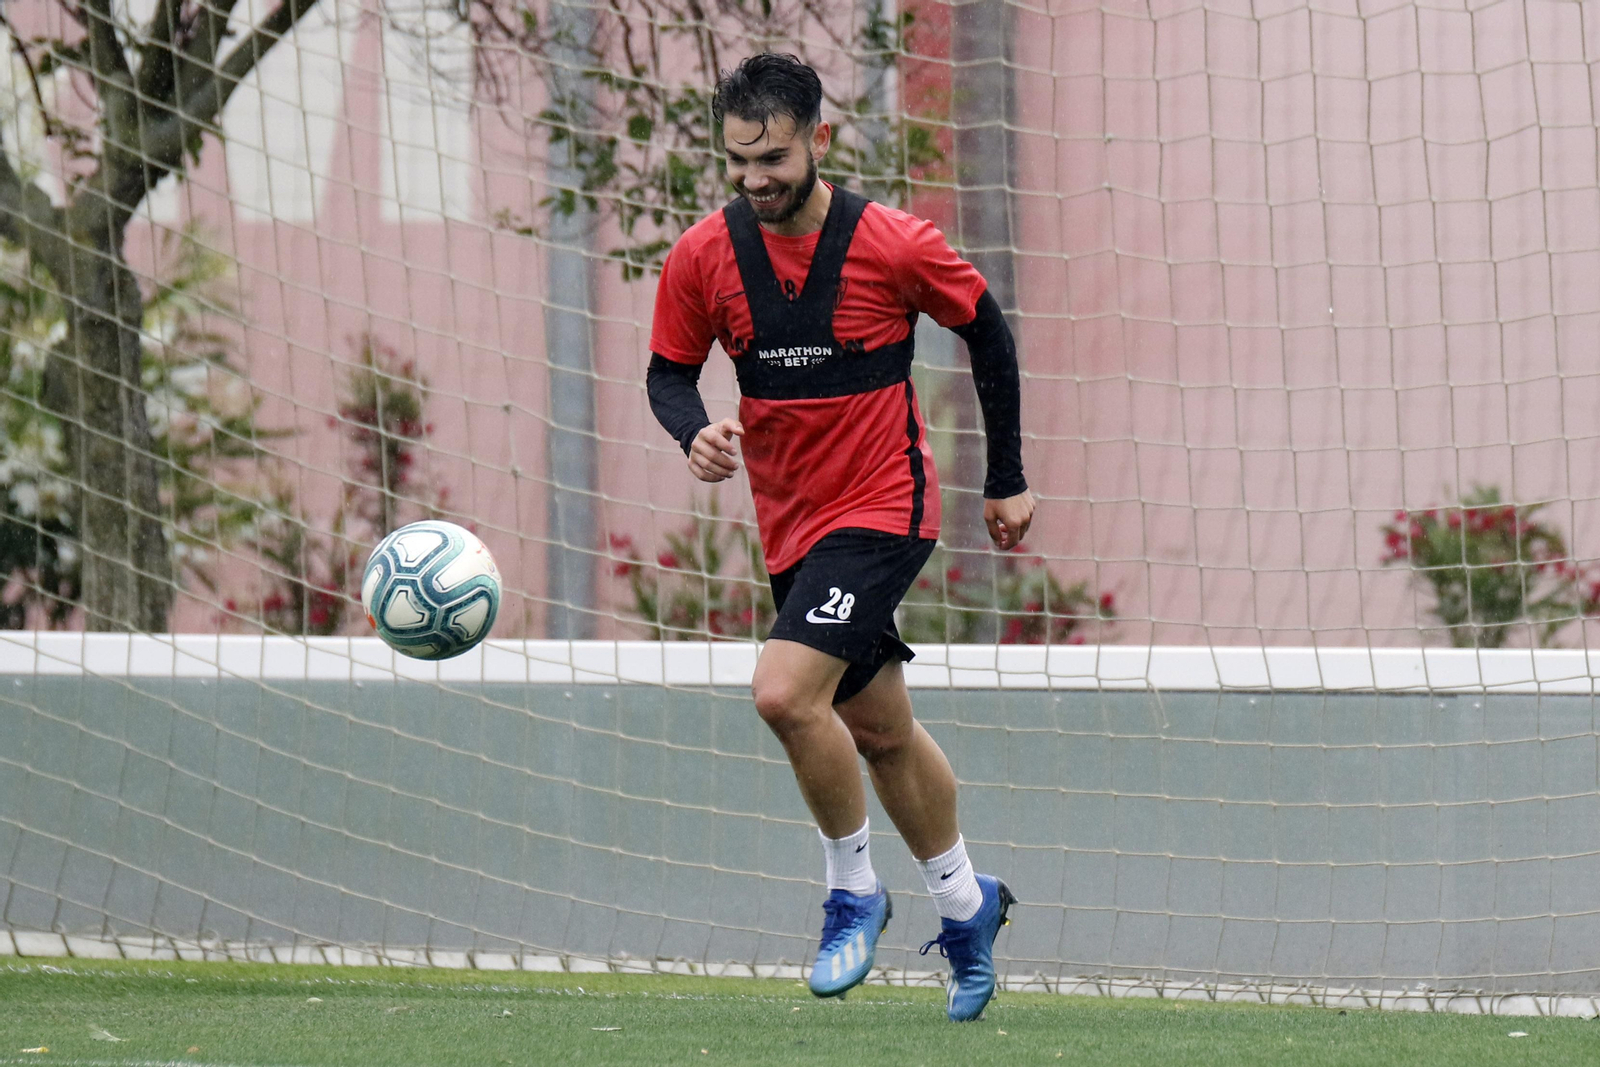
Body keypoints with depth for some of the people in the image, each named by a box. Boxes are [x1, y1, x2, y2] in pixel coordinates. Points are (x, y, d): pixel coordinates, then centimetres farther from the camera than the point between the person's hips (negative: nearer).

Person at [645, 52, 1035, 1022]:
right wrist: (694, 433, -18)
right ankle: (967, 903, 38)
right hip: (791, 525, 5)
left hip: (884, 510, -5)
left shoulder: (892, 244, -16)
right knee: (880, 730, 18)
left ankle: (854, 888, -2)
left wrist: (1007, 480, 5)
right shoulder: (704, 258, -7)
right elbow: (669, 371, 6)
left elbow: (987, 332, 0)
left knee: (786, 692, -23)